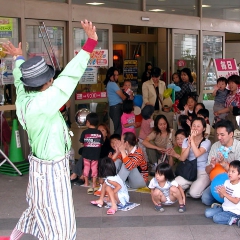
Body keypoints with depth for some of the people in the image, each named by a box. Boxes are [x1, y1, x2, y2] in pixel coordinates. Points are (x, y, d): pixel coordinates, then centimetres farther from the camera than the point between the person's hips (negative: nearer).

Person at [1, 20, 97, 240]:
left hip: (42, 164, 10)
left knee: (40, 208, 29)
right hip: (51, 169, -10)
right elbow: (68, 78, -33)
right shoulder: (41, 104, -29)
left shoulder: (23, 98, -6)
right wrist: (90, 43, -32)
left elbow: (20, 79, 16)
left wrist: (18, 58, 36)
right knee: (57, 218, 3)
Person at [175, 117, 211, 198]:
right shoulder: (186, 140, 6)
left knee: (194, 193, -27)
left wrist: (192, 139, -16)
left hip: (203, 172, -4)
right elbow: (182, 158, -6)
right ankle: (191, 186, 6)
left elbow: (197, 154, -26)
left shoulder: (206, 142, -5)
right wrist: (189, 145, -16)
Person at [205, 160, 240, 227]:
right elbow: (222, 196, 6)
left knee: (216, 218, -24)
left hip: (233, 212, -7)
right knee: (207, 213, -3)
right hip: (224, 208, 7)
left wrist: (225, 193, -28)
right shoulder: (227, 182, 1)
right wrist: (220, 192, -18)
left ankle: (234, 220, -12)